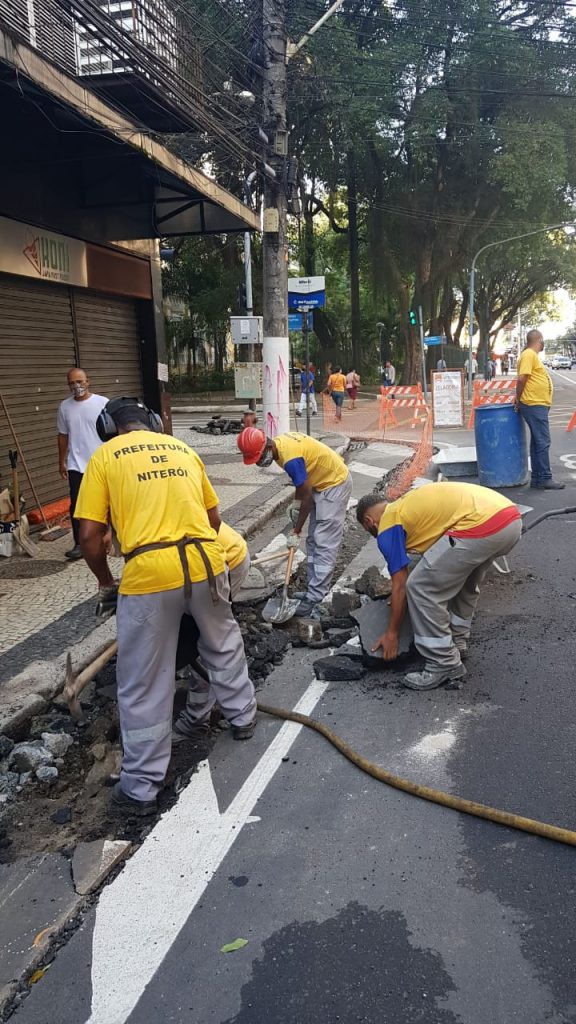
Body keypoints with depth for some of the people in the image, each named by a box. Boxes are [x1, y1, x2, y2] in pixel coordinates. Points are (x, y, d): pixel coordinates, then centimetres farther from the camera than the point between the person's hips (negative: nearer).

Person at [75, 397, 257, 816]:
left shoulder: (104, 456, 7)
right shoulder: (182, 448, 20)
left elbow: (90, 535, 1)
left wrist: (104, 578, 18)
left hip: (149, 574, -4)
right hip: (207, 563, 4)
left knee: (144, 685, 9)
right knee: (223, 644, 30)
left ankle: (141, 787, 20)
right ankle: (243, 717, 49)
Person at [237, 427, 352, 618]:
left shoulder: (291, 458, -31)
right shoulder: (279, 443, -3)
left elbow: (307, 498, -23)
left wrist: (295, 532, -16)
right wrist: (296, 501, 12)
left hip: (335, 483, -10)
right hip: (322, 482, 10)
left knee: (324, 545, -11)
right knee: (313, 541, 11)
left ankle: (314, 599, -12)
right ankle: (315, 589, 16)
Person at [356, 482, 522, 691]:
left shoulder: (388, 526, 7)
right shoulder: (409, 504, 32)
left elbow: (400, 586, 9)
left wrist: (391, 633, 19)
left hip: (481, 527, -10)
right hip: (511, 518, 10)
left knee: (420, 588, 2)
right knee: (465, 584, 32)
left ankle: (445, 665, 10)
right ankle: (457, 642, 41)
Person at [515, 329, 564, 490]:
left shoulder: (533, 355, 18)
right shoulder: (529, 355, -12)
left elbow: (523, 379, 19)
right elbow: (521, 378, -20)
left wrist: (519, 399, 15)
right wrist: (518, 399, -12)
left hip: (539, 405, 10)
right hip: (534, 406, -10)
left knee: (537, 442, 11)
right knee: (543, 442, -8)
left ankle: (537, 478, 16)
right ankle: (545, 479, -5)